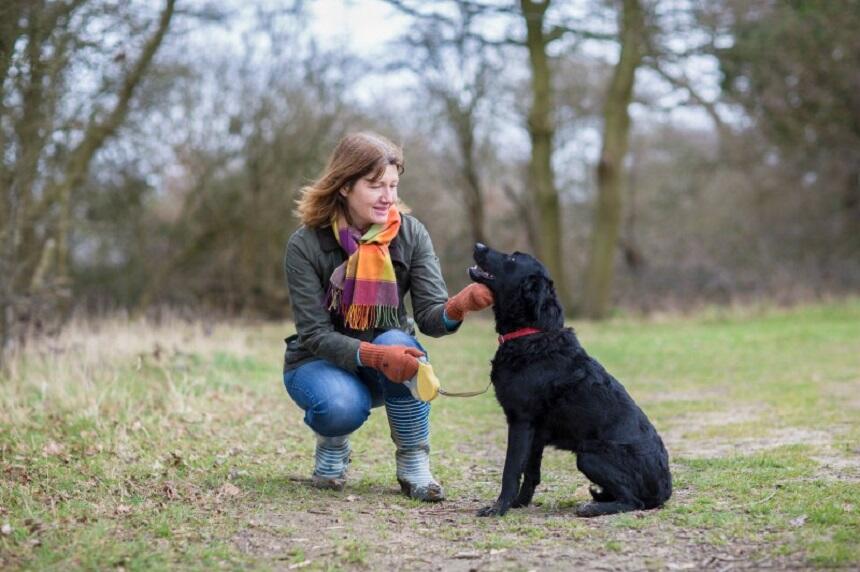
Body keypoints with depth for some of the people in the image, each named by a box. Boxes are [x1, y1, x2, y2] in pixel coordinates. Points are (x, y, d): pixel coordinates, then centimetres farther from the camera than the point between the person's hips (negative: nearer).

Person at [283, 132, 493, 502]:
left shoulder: (410, 234, -11)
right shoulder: (306, 245, -18)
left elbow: (429, 316, -18)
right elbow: (316, 335, -22)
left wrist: (458, 308, -43)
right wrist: (375, 355, -41)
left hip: (388, 360, 2)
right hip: (320, 362, -2)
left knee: (398, 342, -33)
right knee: (342, 406, -36)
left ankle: (414, 464, -15)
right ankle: (332, 446, 4)